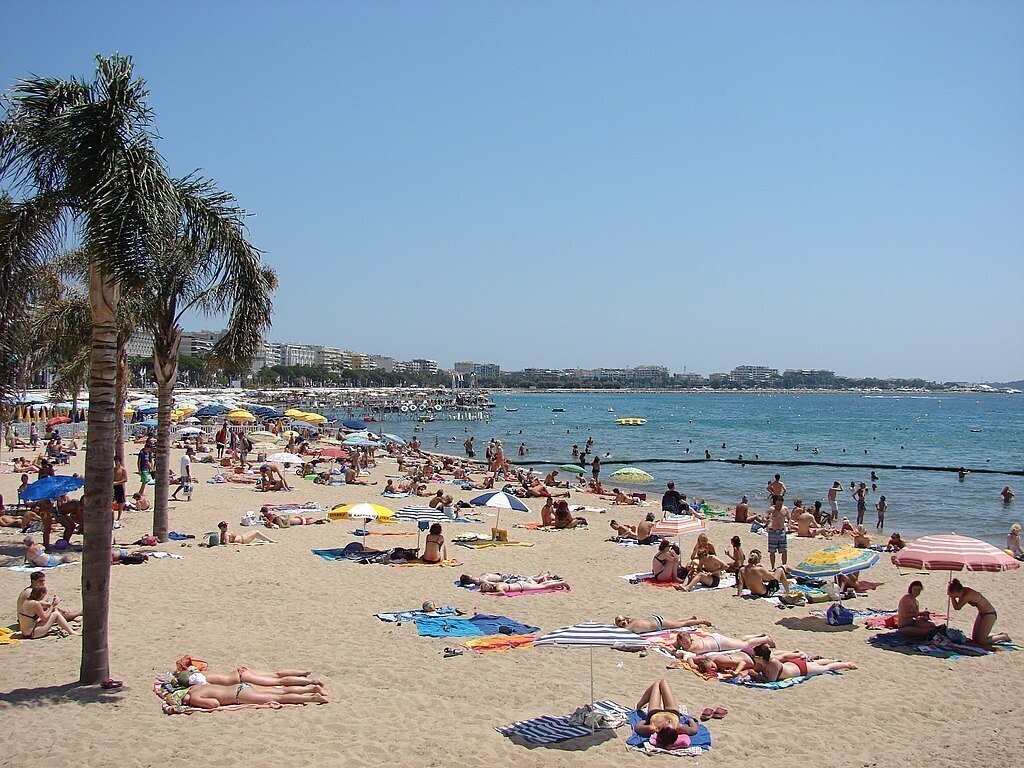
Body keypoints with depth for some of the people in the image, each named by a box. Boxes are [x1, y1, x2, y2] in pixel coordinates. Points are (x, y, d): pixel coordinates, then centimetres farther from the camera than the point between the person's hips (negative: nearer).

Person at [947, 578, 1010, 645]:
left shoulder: (968, 595, -31)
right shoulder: (963, 591, -5)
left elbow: (956, 607, -23)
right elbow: (958, 607, 4)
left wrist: (951, 597, -20)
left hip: (989, 614, -9)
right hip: (982, 613, 9)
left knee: (981, 641, -6)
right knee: (974, 638, 12)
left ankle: (1004, 637, 13)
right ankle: (1000, 634, 25)